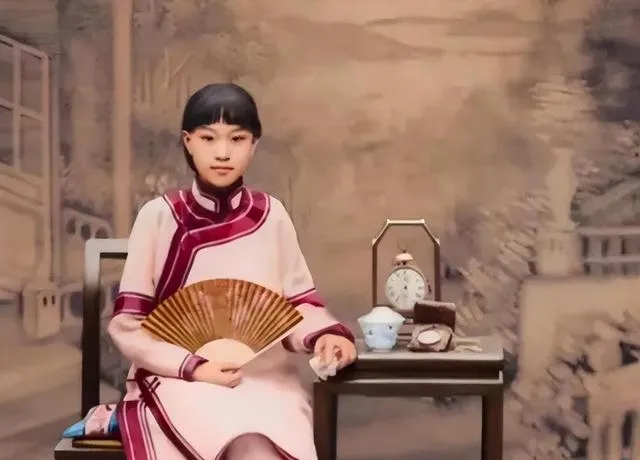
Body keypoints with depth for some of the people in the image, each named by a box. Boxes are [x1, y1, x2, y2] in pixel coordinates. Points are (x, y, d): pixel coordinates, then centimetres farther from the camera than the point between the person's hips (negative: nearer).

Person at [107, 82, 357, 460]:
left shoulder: (272, 216, 6)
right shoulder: (160, 216, 0)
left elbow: (298, 305, 11)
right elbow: (127, 323, 1)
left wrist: (324, 335, -11)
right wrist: (193, 367, -12)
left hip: (266, 378, 2)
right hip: (179, 379, -2)